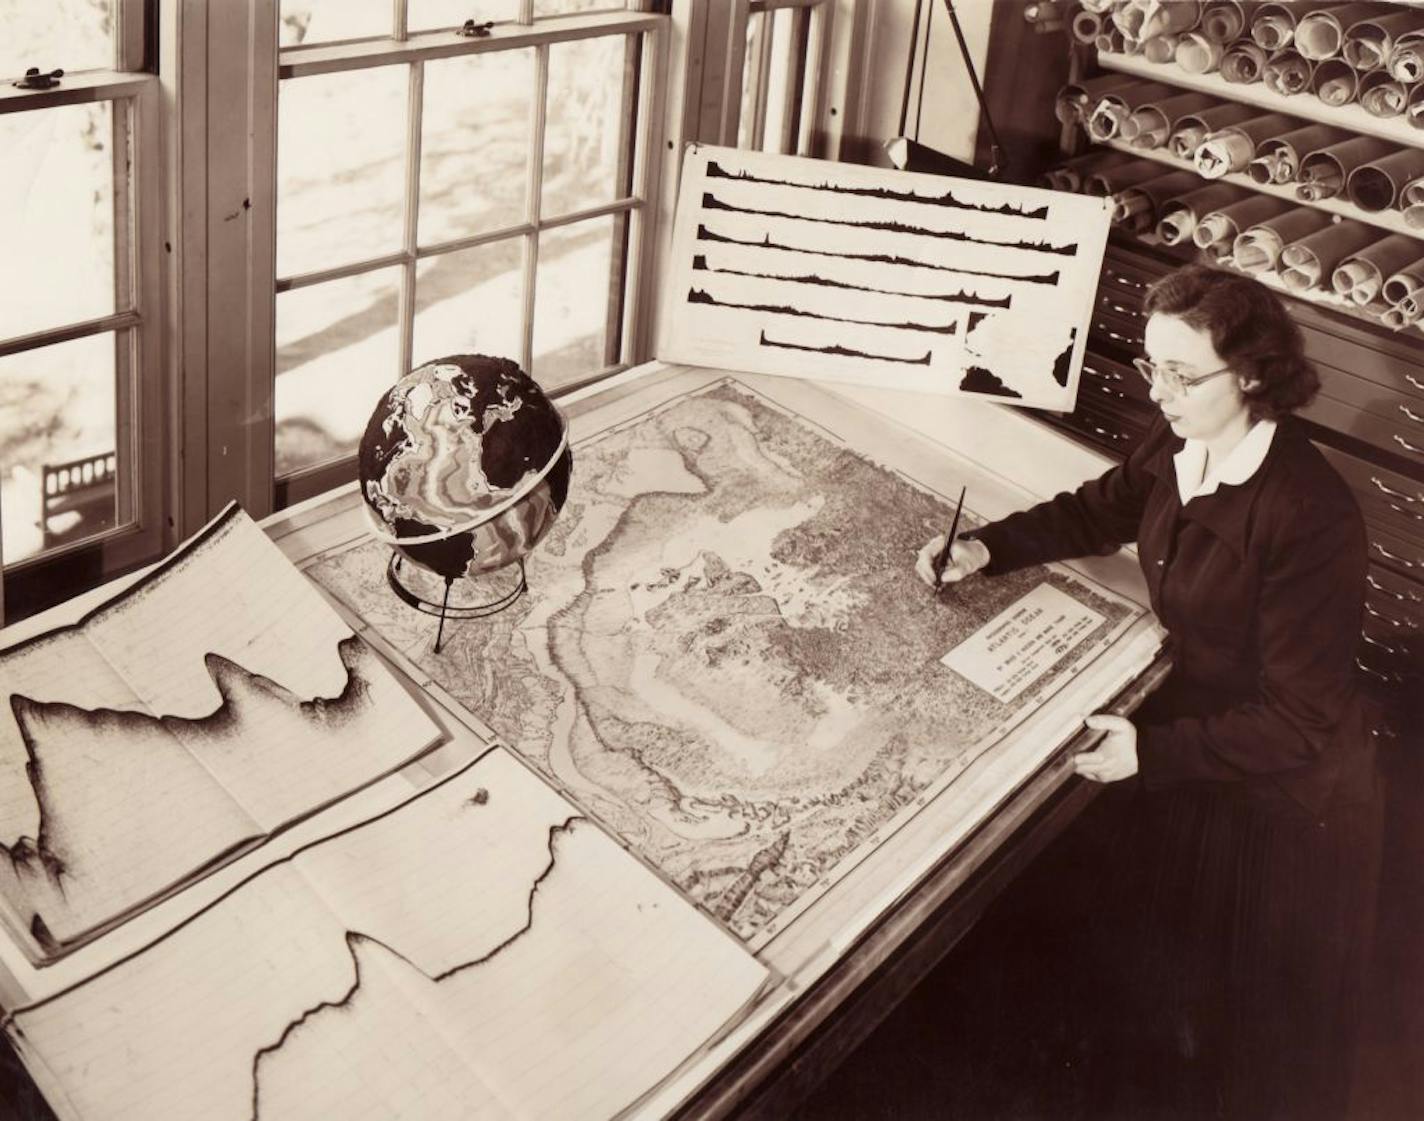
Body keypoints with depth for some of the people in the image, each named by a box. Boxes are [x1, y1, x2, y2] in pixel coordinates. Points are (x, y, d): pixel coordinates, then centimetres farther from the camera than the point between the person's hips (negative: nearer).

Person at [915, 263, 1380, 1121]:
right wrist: (987, 548, -4)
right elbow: (1101, 511, 9)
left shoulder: (1310, 518, -33)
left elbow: (1300, 721, -28)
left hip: (1278, 797, -7)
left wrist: (1152, 750, -29)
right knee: (1156, 947, 31)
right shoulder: (1180, 445, -12)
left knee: (1255, 1025, 18)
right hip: (1187, 731, 8)